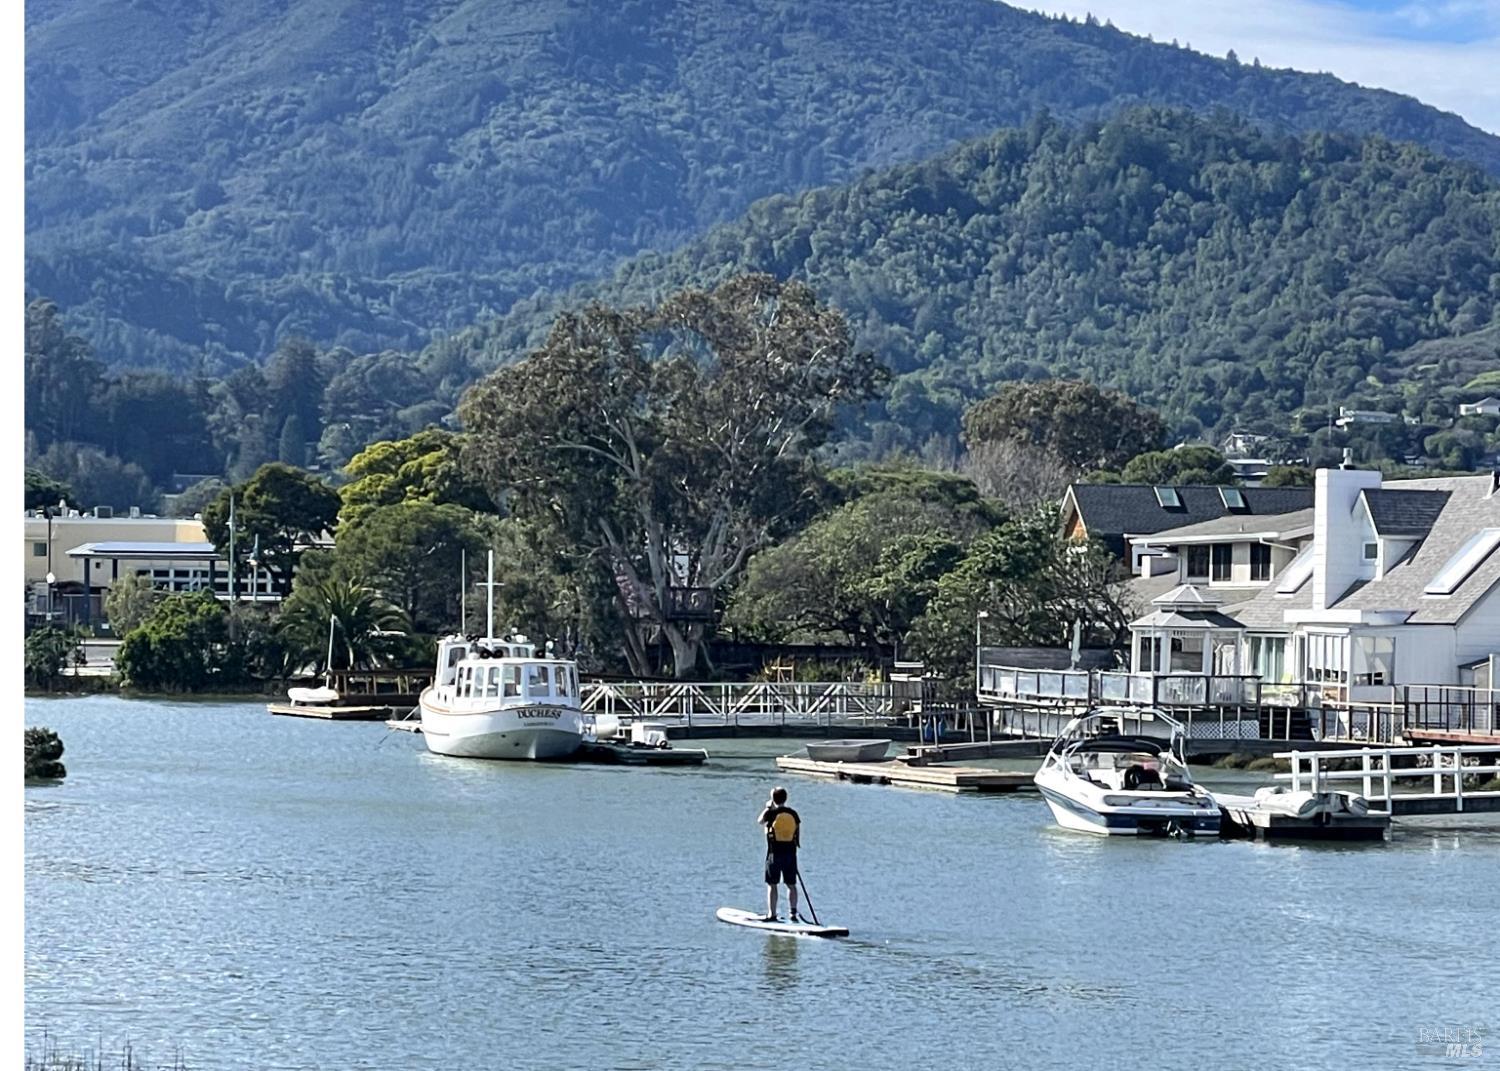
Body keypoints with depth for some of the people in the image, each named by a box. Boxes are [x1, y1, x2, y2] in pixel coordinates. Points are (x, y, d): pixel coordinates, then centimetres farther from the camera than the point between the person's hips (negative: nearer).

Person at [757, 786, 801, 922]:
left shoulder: (771, 813, -9)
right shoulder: (793, 814, 2)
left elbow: (760, 821, 11)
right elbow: (798, 832, 10)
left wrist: (768, 807, 23)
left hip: (774, 853, -4)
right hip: (790, 853, 4)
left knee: (772, 885, 2)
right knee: (791, 885, 10)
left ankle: (772, 914, 1)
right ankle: (793, 913, 9)